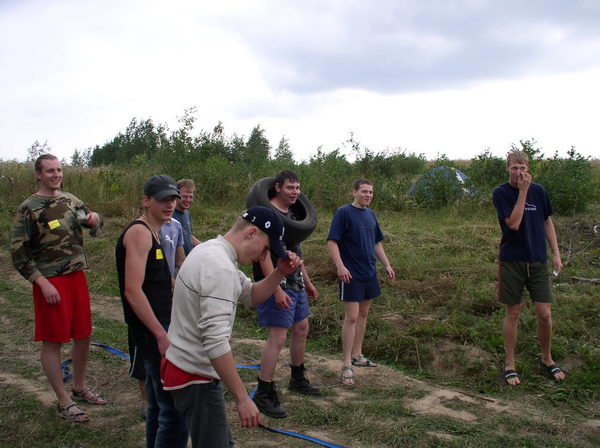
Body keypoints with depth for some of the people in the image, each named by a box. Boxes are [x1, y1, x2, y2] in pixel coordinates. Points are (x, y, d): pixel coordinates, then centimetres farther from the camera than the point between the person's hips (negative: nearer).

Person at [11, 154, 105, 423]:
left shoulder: (70, 200, 9)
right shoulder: (28, 208, -8)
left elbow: (91, 228, 18)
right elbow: (19, 252, -9)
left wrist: (94, 220, -7)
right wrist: (43, 284, -16)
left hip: (77, 276, 6)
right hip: (50, 281, -6)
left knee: (83, 335, 14)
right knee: (52, 341, 2)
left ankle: (79, 389, 33)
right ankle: (64, 402, 14)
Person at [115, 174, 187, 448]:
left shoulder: (155, 232, 16)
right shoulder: (139, 232, -14)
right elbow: (133, 291, -22)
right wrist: (162, 335, -23)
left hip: (159, 331, 10)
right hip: (152, 333, -10)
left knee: (159, 405, 18)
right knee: (176, 410, -11)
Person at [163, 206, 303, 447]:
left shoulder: (211, 250, 8)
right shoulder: (220, 268, -24)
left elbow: (251, 295, 17)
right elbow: (216, 342, -30)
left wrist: (280, 272, 1)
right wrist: (242, 398, -26)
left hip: (185, 365, 10)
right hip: (195, 377, -10)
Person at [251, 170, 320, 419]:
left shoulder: (291, 214, 14)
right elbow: (264, 255, -22)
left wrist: (307, 282, 23)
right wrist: (277, 290, -26)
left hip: (296, 284, 10)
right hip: (278, 286, -10)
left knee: (301, 328, 18)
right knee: (277, 337, -10)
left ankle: (298, 379, 36)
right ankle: (263, 394, -1)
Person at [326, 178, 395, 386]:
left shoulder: (370, 214, 12)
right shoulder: (344, 212, -10)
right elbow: (332, 242, -15)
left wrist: (387, 264, 16)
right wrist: (340, 266, -25)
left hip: (369, 273, 7)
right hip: (351, 275, -7)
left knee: (363, 315, 14)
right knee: (351, 317, -7)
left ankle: (357, 355, 27)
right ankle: (347, 365, 0)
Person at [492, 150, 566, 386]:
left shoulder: (538, 190, 4)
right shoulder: (501, 193, -7)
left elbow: (547, 222, 12)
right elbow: (514, 223, -19)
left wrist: (556, 253, 7)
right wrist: (523, 191, -18)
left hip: (538, 260, 3)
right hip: (512, 261, -3)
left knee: (545, 314, 2)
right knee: (513, 313, 6)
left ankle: (547, 359, 26)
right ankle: (510, 364, 19)